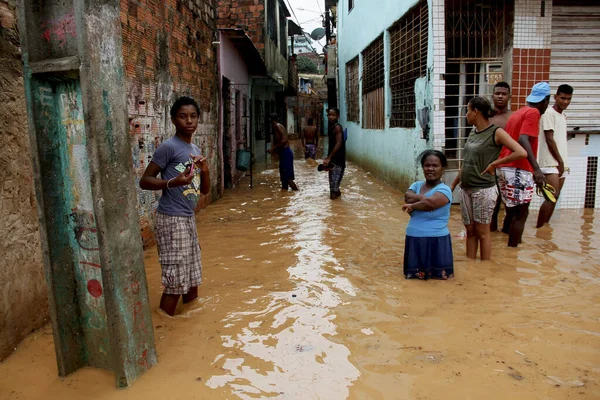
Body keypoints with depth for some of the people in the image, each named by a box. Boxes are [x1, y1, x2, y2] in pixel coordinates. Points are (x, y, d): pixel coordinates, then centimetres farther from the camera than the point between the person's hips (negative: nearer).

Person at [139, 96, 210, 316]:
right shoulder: (168, 147, -12)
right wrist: (172, 182, -27)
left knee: (192, 276, 18)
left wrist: (205, 170, -5)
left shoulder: (195, 150, 12)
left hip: (189, 219, 8)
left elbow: (204, 189, 15)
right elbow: (144, 180, -12)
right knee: (176, 281, -5)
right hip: (172, 220, -8)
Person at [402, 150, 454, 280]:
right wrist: (423, 197, -22)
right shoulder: (416, 185, 9)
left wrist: (412, 206, -12)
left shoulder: (444, 189, -10)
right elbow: (408, 197, -11)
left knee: (438, 276, 4)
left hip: (436, 240, -5)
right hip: (414, 239, 5)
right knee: (412, 275, 16)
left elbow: (429, 203, -28)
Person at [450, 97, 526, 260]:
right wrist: (453, 184, 17)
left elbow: (522, 153, -19)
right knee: (470, 231, 11)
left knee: (482, 232, 2)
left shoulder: (496, 132, -9)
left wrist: (495, 163, -13)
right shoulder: (473, 133, 11)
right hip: (466, 189, 7)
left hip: (483, 190, -6)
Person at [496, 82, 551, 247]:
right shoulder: (533, 113, -7)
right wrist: (536, 169, -29)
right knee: (521, 214, -1)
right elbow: (523, 140, -22)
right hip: (518, 170, -9)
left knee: (512, 211, 16)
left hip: (504, 168, 9)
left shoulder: (517, 112, 20)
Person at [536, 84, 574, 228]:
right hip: (550, 163, -8)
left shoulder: (563, 116, 19)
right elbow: (549, 140, -11)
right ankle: (538, 229, -12)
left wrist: (563, 163, 9)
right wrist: (560, 162, -10)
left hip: (561, 163, 8)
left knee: (554, 198, 5)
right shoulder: (549, 113, -6)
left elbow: (561, 139, 18)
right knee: (553, 197, -16)